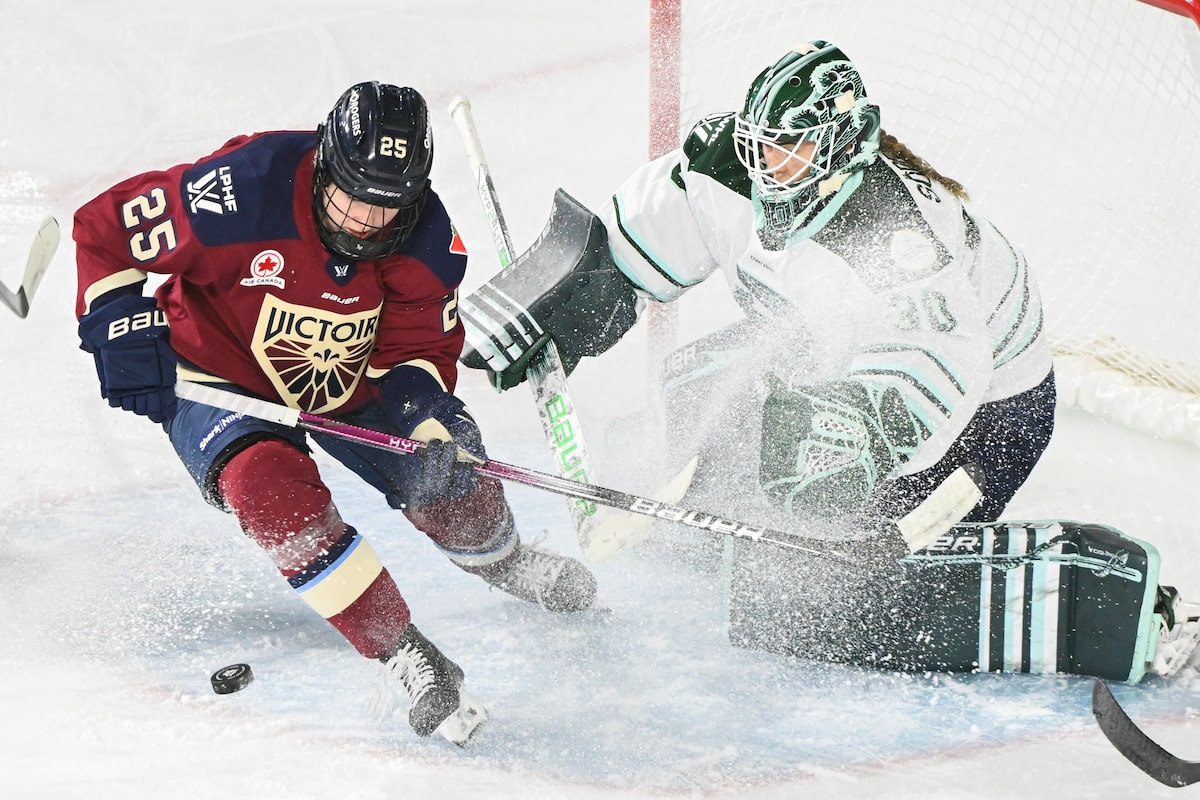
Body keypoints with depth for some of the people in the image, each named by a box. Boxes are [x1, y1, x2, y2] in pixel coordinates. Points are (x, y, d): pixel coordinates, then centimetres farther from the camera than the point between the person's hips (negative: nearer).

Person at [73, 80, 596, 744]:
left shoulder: (425, 238, -19)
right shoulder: (243, 190, -32)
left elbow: (418, 346, -9)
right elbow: (106, 228, -21)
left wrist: (425, 413, -29)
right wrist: (124, 332, -29)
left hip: (349, 383, 4)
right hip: (220, 381, -4)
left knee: (447, 469, 0)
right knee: (272, 486, -31)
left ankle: (501, 563, 39)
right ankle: (403, 654, -24)